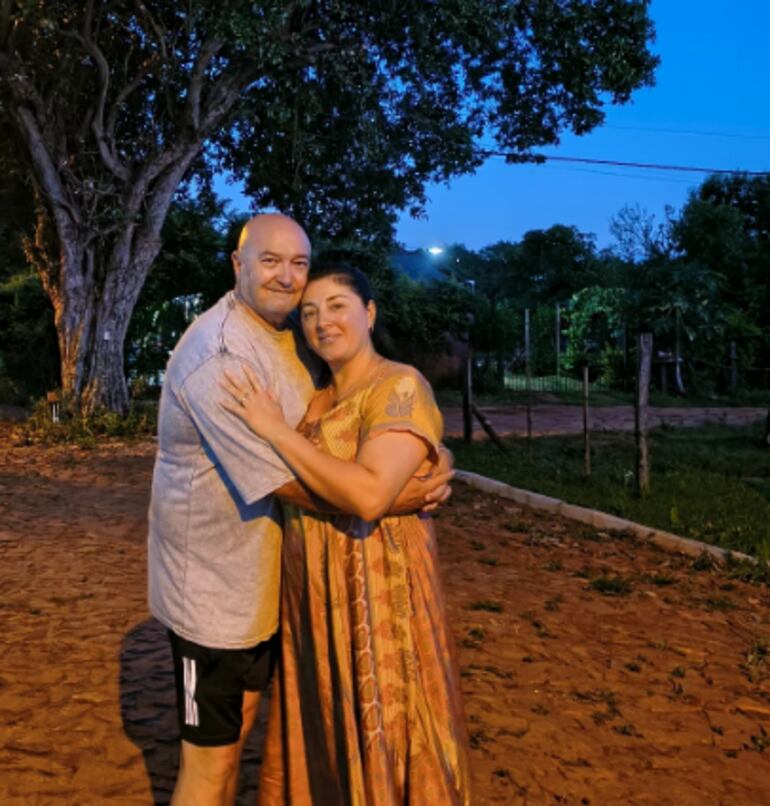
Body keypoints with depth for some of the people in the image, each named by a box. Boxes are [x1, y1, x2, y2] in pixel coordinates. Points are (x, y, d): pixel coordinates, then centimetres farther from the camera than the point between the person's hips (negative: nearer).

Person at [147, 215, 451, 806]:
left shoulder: (291, 332, 5)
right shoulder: (219, 355, -24)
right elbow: (293, 481, -25)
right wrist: (398, 499, -18)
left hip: (263, 576, 9)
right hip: (214, 584, -8)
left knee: (236, 732, 23)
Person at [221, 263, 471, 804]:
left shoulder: (401, 387, -13)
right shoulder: (317, 397, 10)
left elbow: (370, 495, -27)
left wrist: (277, 431, -21)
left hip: (376, 594, -7)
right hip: (314, 596, 7)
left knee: (377, 738, 7)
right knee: (324, 735, 19)